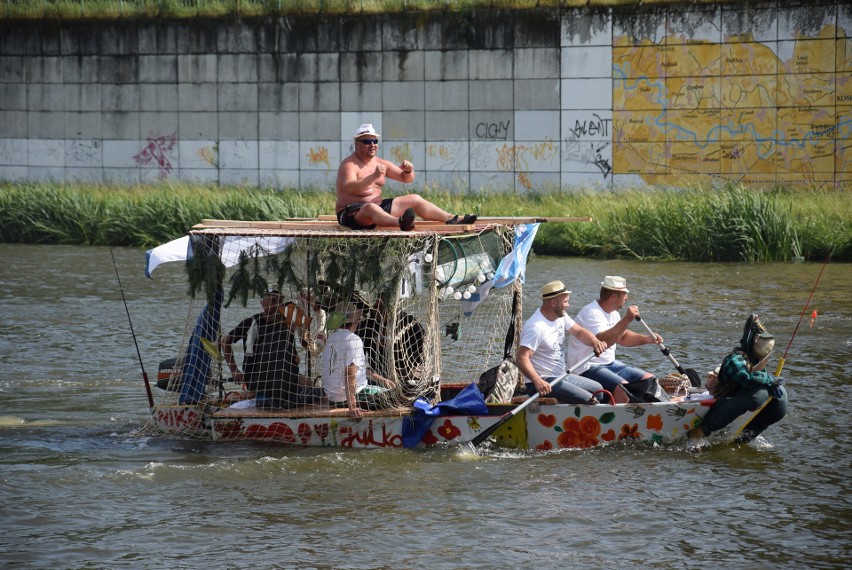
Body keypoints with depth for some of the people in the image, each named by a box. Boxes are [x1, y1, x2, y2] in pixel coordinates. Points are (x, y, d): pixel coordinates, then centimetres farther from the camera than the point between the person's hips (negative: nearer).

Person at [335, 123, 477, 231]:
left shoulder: (381, 163, 14)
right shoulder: (349, 165, -10)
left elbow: (406, 179, 19)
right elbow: (349, 188, -29)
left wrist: (408, 171, -6)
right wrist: (373, 176, -40)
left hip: (379, 206, 9)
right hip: (351, 212, -9)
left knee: (415, 199, 6)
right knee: (371, 208, -43)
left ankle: (452, 220, -2)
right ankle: (400, 223, -73)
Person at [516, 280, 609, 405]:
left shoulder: (561, 317, 8)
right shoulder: (536, 327, -23)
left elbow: (579, 332, 12)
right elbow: (521, 358, -29)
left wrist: (595, 342, -11)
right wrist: (537, 381, -42)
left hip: (562, 376, 11)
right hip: (544, 383, -11)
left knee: (598, 389, 18)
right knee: (588, 399, -22)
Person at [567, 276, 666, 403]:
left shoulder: (612, 314, 14)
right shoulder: (591, 313, -18)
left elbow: (622, 337, 29)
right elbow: (603, 342, -33)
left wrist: (646, 339, 12)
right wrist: (626, 320, -32)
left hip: (610, 364, 10)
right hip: (588, 368, -10)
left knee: (649, 379, -2)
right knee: (623, 387, -32)